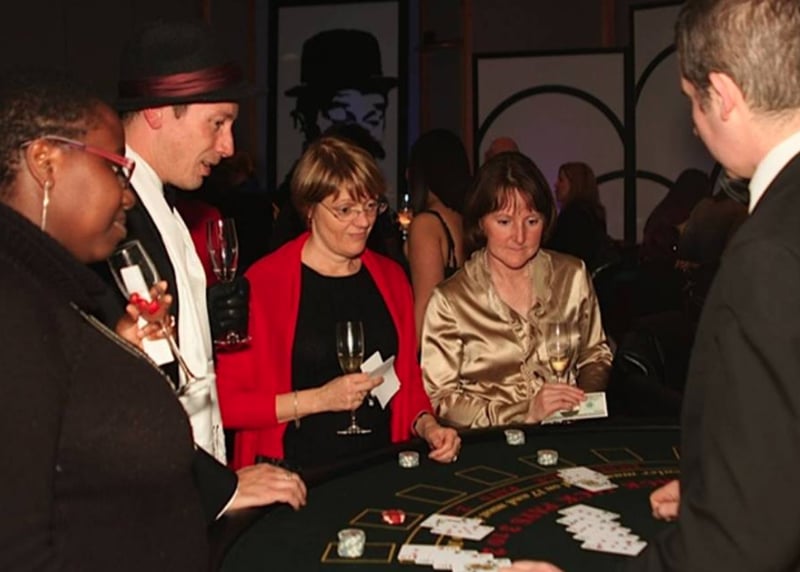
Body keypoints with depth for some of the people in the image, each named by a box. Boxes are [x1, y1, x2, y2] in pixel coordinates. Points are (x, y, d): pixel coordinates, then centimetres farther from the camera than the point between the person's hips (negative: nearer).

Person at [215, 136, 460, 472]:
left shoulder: (390, 278, 12)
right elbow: (226, 403, -7)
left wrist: (426, 425, 2)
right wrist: (318, 399, -12)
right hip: (298, 473, -4)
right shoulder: (263, 283, -6)